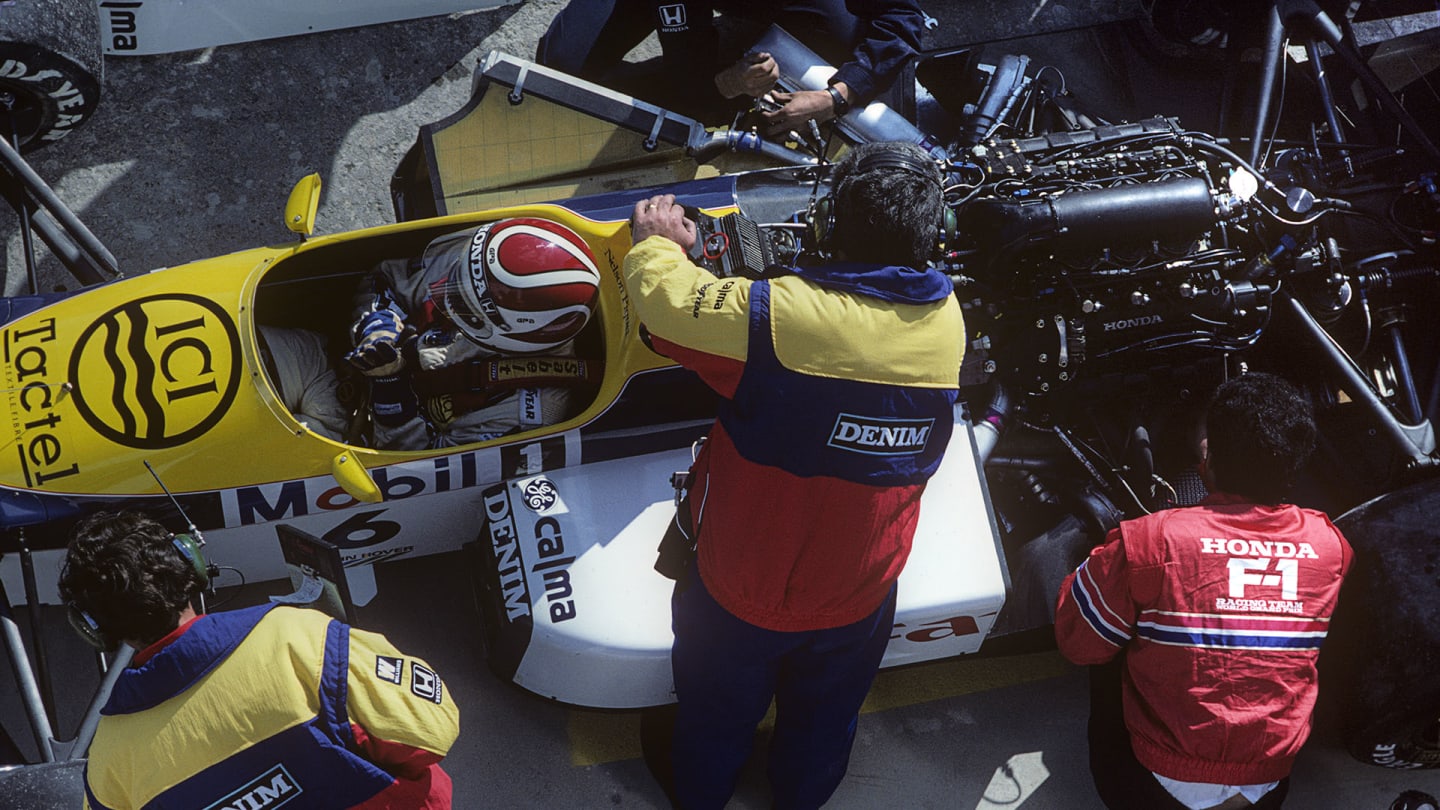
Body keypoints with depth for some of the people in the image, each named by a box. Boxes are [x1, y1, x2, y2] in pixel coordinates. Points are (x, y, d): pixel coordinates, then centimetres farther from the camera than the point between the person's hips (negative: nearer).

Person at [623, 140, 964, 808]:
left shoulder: (781, 315, -34)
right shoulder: (947, 321, -16)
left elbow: (667, 301, -22)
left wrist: (656, 243, 0)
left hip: (741, 587, -3)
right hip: (859, 597, 3)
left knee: (718, 712, 28)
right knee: (823, 723, 32)